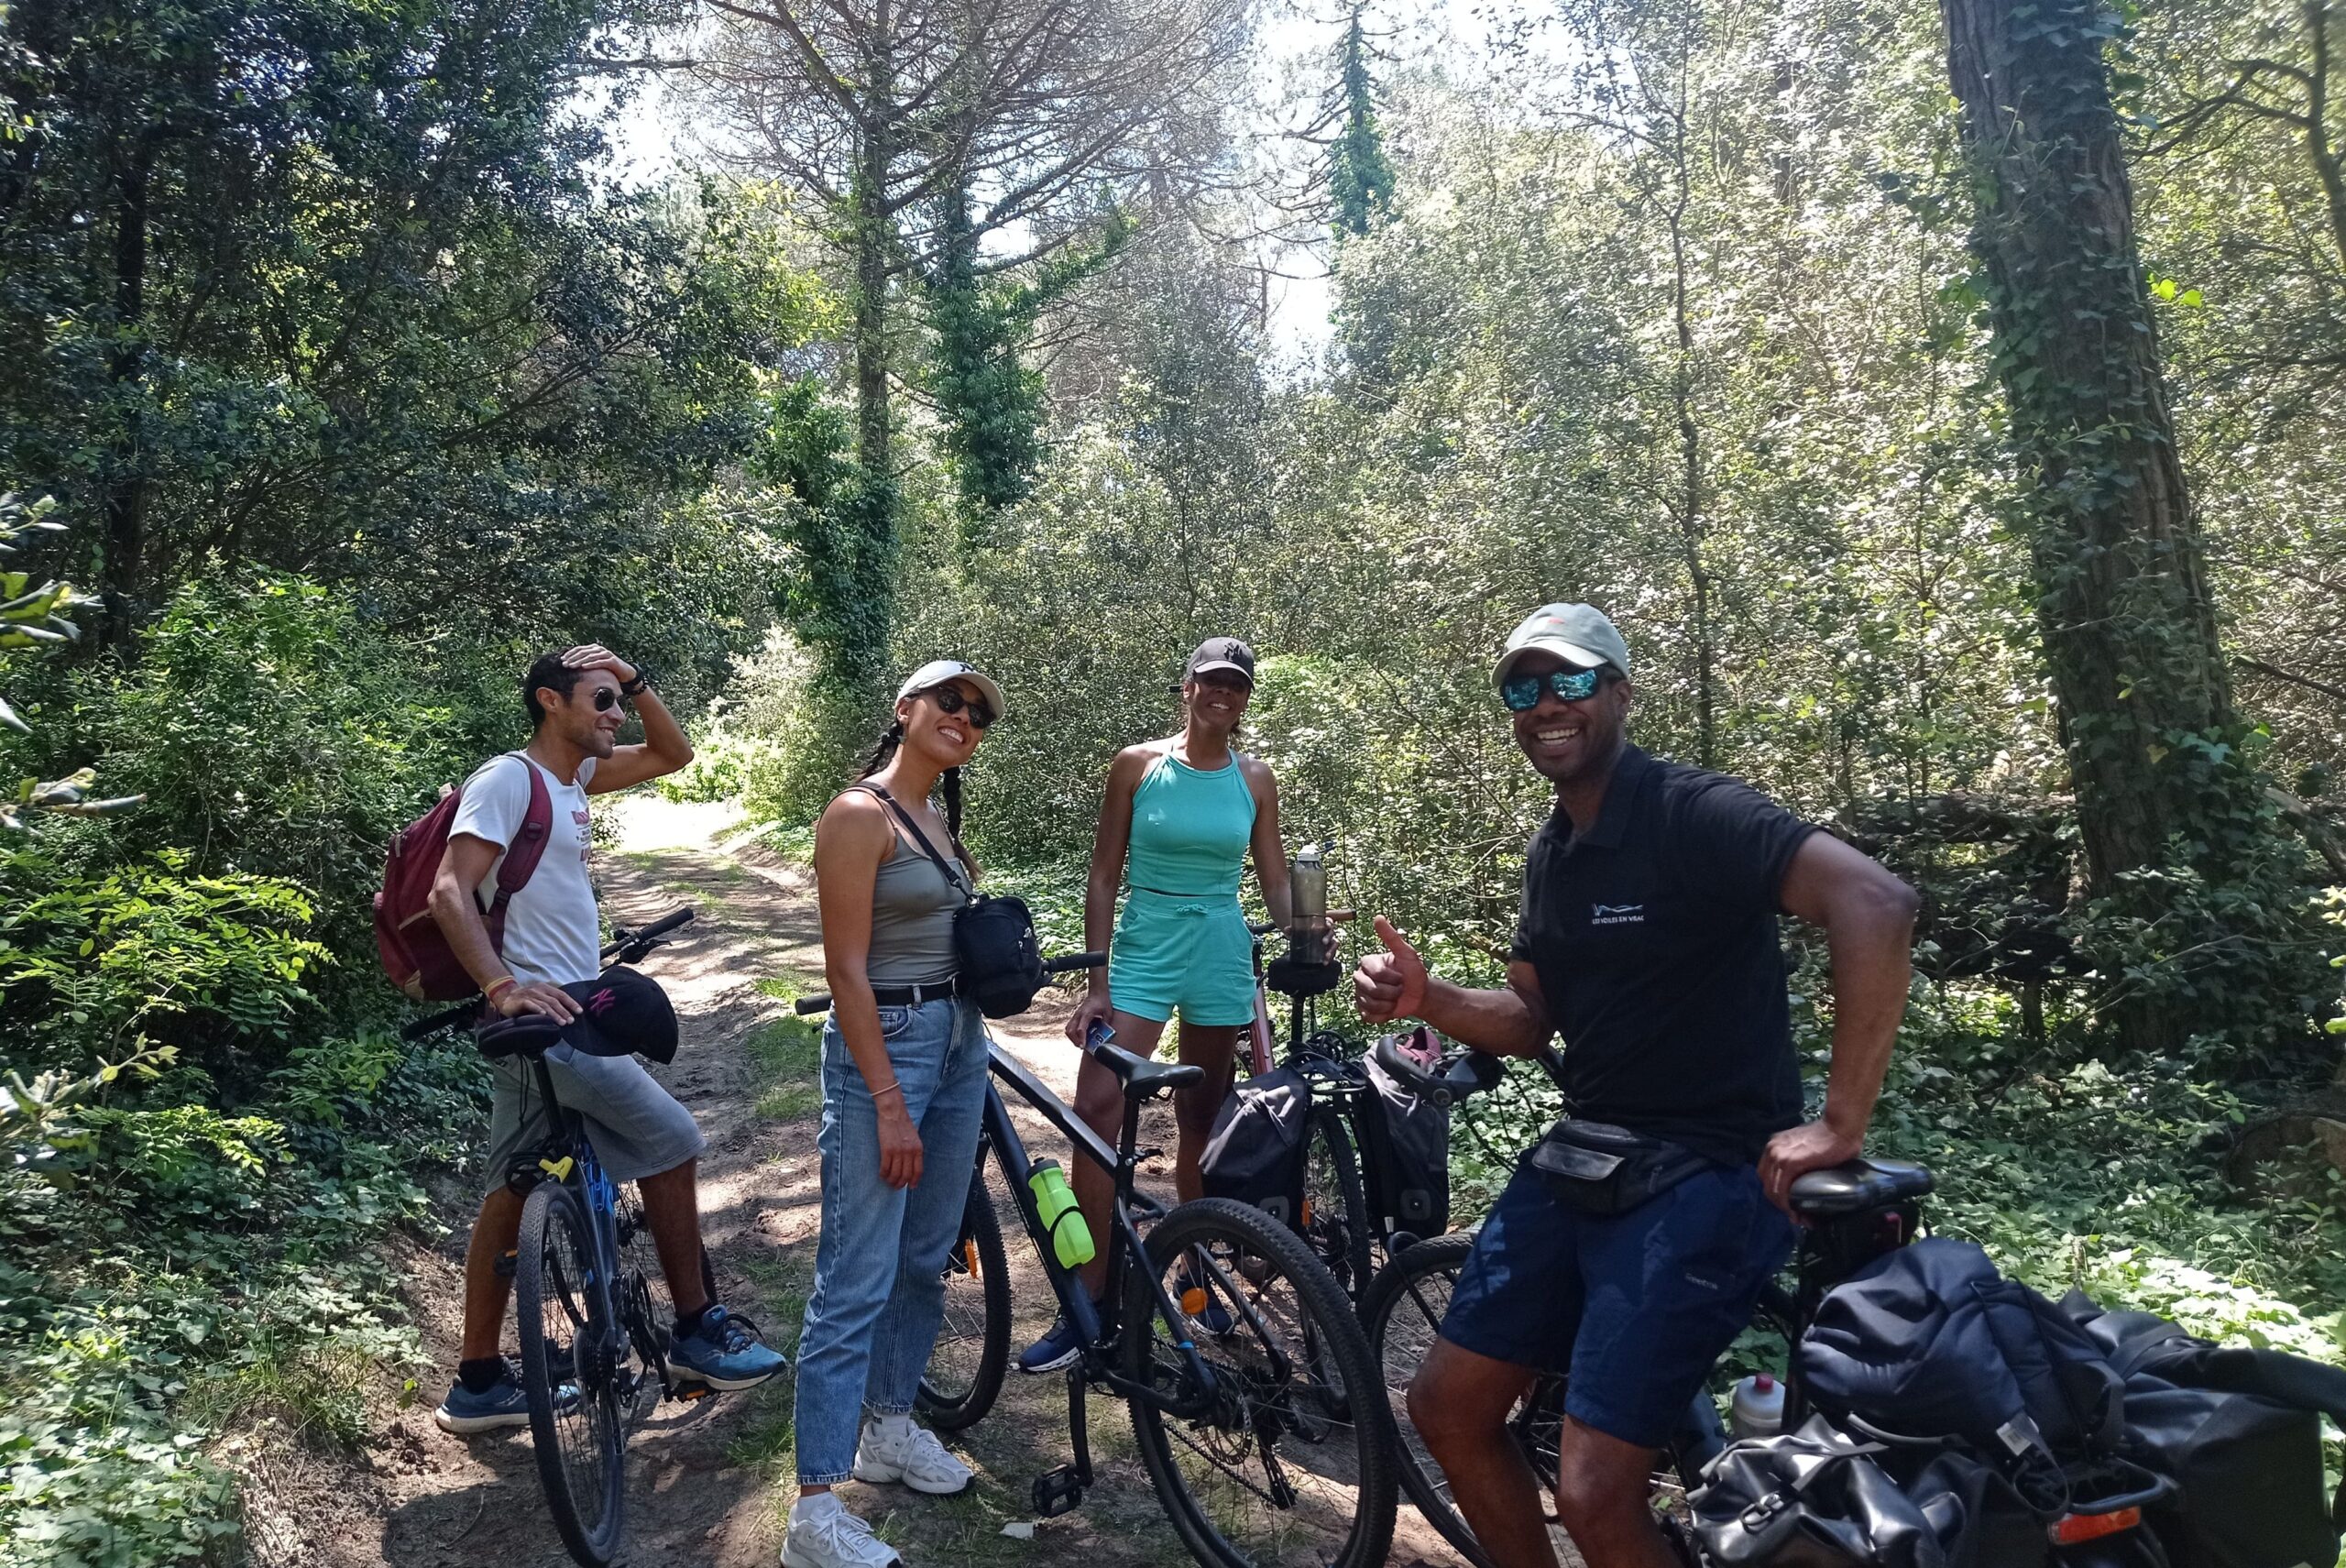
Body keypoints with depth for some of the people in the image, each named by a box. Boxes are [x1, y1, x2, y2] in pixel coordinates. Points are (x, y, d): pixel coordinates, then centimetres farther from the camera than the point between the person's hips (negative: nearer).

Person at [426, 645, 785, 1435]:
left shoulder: (569, 776, 13)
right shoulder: (507, 779, -13)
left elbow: (672, 754, 20)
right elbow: (450, 891, -21)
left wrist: (635, 680, 6)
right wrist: (503, 986, -32)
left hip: (552, 1017, 9)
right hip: (548, 1018, -9)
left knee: (513, 1192, 13)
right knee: (672, 1141, -3)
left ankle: (479, 1383, 23)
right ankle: (696, 1329, 11)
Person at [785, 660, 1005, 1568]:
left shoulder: (941, 823, 14)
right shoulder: (859, 814, -12)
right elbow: (846, 968, -17)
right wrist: (890, 1106, -19)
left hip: (959, 1042, 9)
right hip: (881, 1044, -8)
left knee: (927, 1258, 17)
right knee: (857, 1282, -6)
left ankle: (889, 1424, 34)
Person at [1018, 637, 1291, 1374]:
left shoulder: (1254, 779, 5)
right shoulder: (1138, 764, -1)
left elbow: (1276, 881, 9)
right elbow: (1103, 878, 0)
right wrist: (1096, 983, -5)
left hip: (1221, 958, 2)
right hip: (1143, 952, -2)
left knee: (1202, 1124, 12)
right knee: (1094, 1113, -13)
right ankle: (1087, 1306, -5)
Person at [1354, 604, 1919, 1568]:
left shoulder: (1695, 816, -16)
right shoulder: (1551, 852, 11)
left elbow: (1877, 904, -29)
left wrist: (1840, 1125, -28)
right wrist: (1425, 999, -5)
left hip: (1706, 1176, -8)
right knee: (1447, 1409, 11)